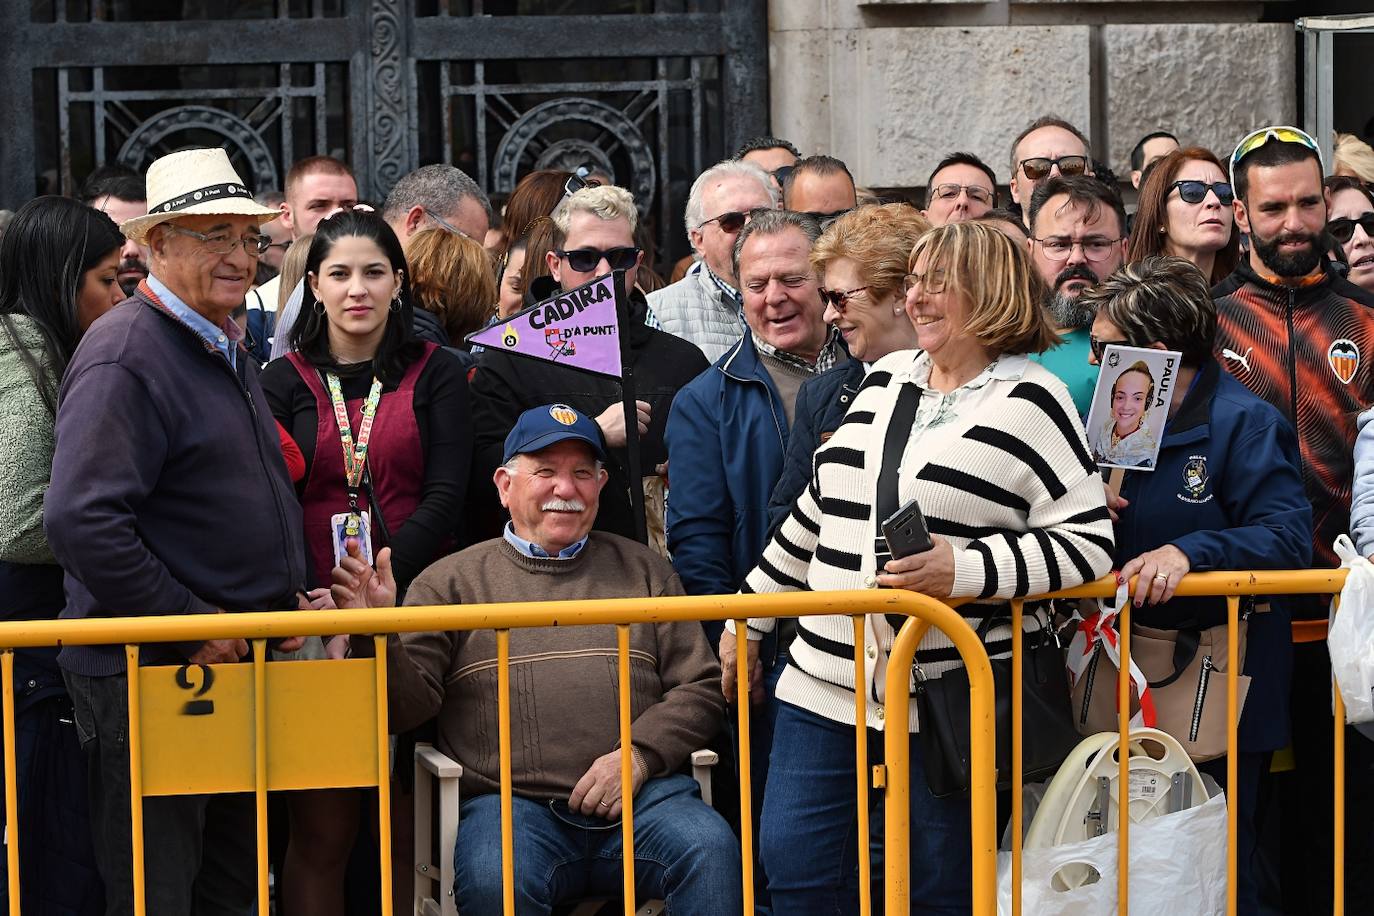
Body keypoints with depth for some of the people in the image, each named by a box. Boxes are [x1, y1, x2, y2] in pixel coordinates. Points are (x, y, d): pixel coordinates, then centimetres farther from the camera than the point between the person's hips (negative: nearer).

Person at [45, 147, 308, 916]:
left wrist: (288, 599, 11)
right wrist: (192, 626, -20)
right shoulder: (124, 356, -15)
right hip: (147, 678, -9)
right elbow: (84, 522, -25)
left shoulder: (226, 349, 15)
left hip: (232, 662, 9)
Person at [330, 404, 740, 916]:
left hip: (641, 796, 2)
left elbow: (700, 689, 15)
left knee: (711, 850, -29)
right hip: (509, 804, -2)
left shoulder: (643, 571, 21)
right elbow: (409, 706, 6)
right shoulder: (453, 582, 15)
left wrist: (638, 754, -3)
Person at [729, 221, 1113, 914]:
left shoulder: (1027, 404, -5)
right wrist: (748, 617, 24)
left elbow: (1088, 542, -12)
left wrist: (965, 571, -22)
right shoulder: (887, 380, 15)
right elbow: (818, 509, 23)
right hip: (826, 682, 6)